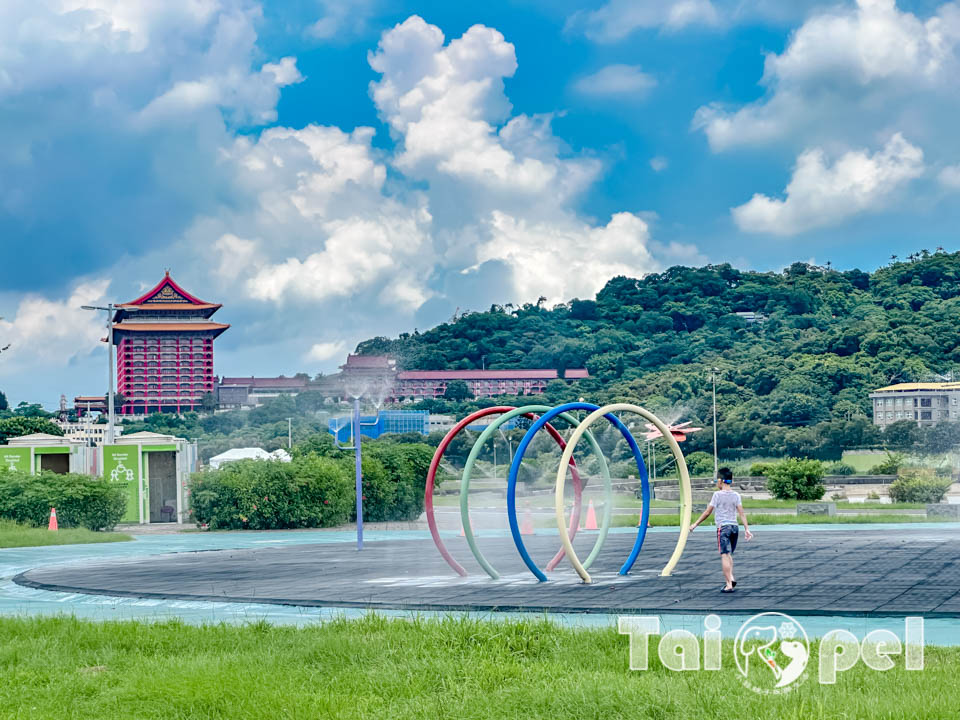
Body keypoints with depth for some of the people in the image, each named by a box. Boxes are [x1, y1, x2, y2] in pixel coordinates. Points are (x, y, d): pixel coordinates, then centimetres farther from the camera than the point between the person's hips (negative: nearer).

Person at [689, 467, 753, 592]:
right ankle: (731, 577, 3)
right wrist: (747, 529, 1)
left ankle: (729, 585, -12)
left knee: (724, 555, -7)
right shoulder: (736, 495, 7)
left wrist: (695, 524, 7)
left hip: (723, 527, -5)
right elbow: (741, 513, 1)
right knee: (729, 554, 21)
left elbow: (707, 512, -2)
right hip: (735, 526, 5)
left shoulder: (717, 494, -5)